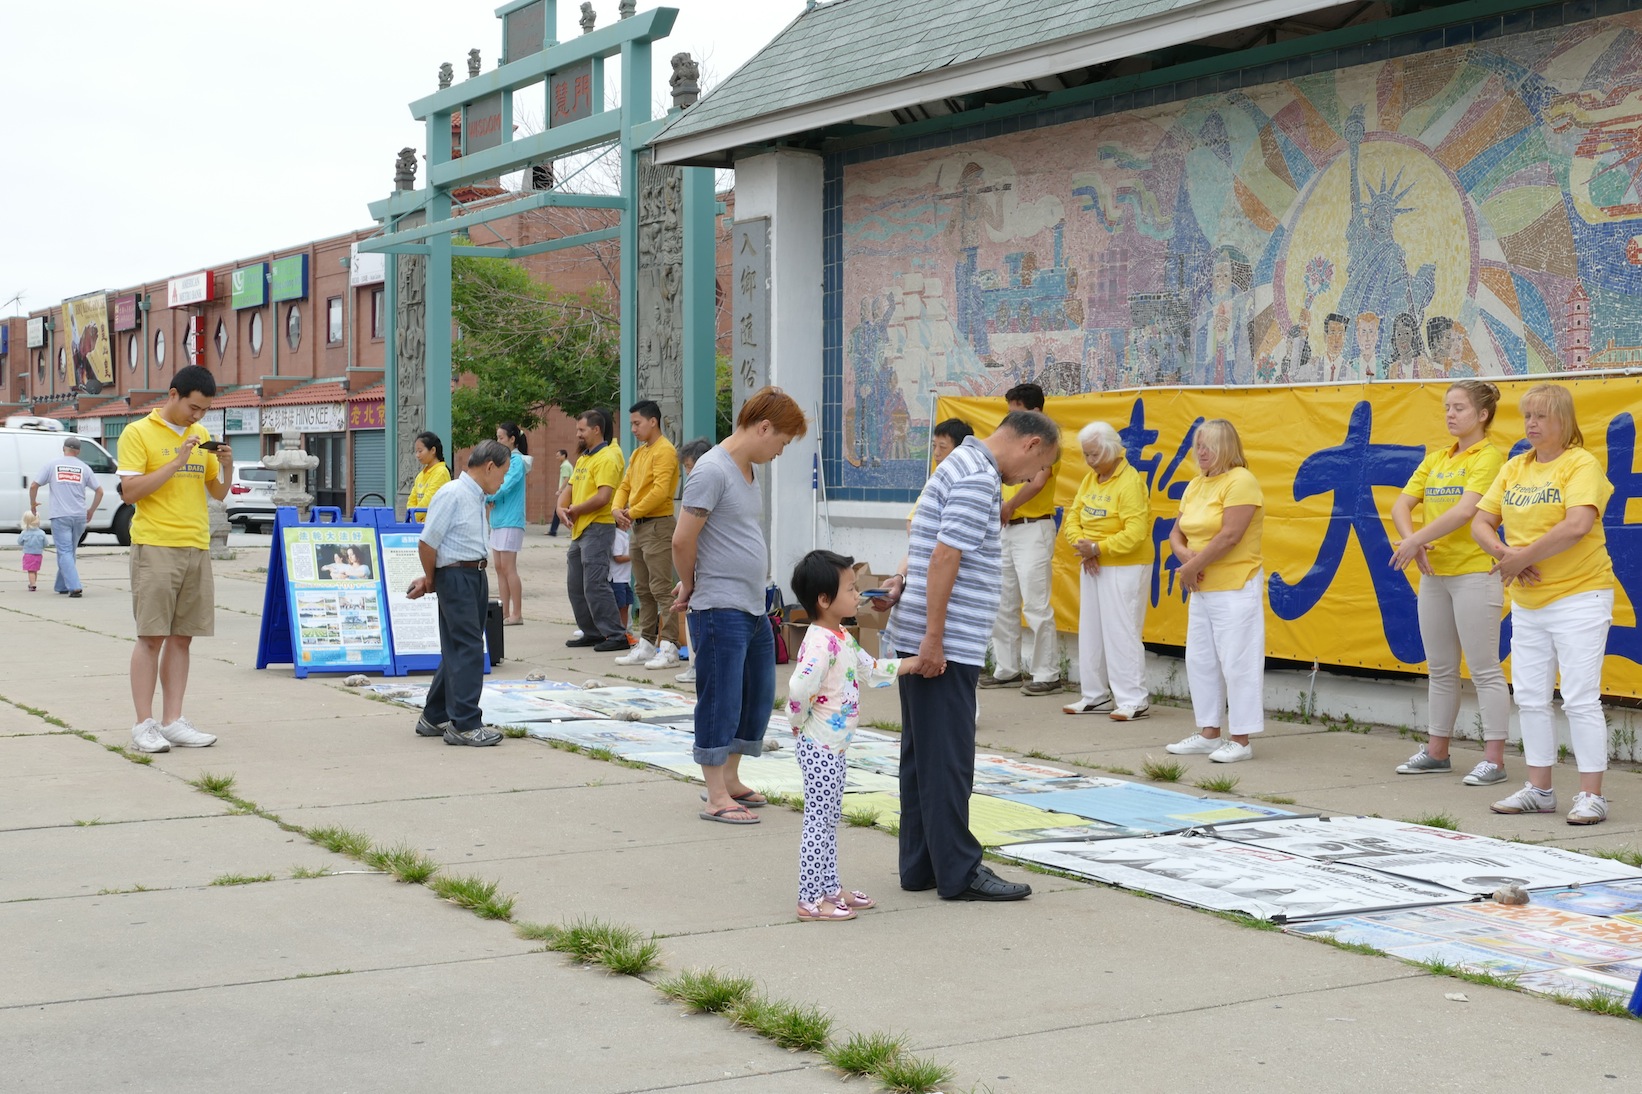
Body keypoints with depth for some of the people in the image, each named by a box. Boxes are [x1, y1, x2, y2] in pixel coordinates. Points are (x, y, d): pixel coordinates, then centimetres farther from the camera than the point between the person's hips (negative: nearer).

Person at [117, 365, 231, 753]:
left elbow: (218, 492, 18)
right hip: (155, 547, -5)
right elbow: (130, 491, -12)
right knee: (151, 637, -5)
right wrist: (176, 463, -18)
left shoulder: (201, 436, 14)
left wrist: (226, 467, -2)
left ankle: (173, 721, 10)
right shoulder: (138, 434, -3)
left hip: (197, 547, 6)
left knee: (182, 637, 6)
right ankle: (144, 725, -1)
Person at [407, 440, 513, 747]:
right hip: (455, 576, -9)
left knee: (457, 650, 15)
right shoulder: (452, 496, -15)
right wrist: (431, 579, 1)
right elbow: (427, 543, -14)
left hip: (477, 575, 9)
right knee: (468, 650, -10)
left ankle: (434, 718, 26)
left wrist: (430, 580, 11)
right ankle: (464, 725, -8)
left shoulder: (479, 498, 13)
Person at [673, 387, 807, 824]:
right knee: (720, 702, -3)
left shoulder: (748, 469, 15)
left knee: (757, 698, 16)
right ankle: (716, 799, 3)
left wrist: (693, 587, 13)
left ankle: (730, 779, 29)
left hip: (754, 608, 10)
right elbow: (683, 540, -17)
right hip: (721, 609, -10)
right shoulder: (713, 471, -15)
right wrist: (691, 589, -1)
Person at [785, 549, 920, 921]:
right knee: (819, 821, -4)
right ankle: (810, 900, 3)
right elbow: (799, 688, -33)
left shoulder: (841, 638, 10)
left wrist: (910, 664, 15)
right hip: (820, 748, -10)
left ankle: (830, 888, 27)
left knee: (829, 820, 17)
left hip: (833, 746, 10)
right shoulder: (821, 642, -24)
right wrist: (800, 722, -17)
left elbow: (869, 669, 22)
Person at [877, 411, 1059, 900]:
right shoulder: (979, 478, -15)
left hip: (927, 639, 10)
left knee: (922, 755, 12)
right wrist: (934, 638, -22)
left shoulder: (964, 465, 18)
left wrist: (903, 581, 9)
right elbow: (945, 556, -22)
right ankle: (959, 872, -1)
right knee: (947, 759, -5)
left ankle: (921, 865, 17)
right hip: (944, 643, -10)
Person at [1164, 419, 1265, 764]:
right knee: (1200, 661, 13)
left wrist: (1194, 567, -13)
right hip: (1202, 589, 9)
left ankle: (1241, 741, 0)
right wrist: (1186, 558, -7)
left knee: (1237, 664, -5)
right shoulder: (1196, 485, 13)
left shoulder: (1240, 481, -13)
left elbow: (1230, 536, -21)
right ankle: (1209, 734, 22)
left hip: (1236, 588, -9)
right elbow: (1177, 533, 16)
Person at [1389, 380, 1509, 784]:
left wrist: (1415, 541, -19)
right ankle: (1436, 752, 22)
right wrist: (1413, 542, -12)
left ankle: (1494, 760, -1)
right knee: (1440, 670, 14)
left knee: (1485, 670, -4)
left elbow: (1465, 511, -20)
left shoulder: (1489, 457, -8)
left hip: (1474, 573, -7)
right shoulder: (1435, 459, 14)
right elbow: (1402, 506, 7)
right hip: (1434, 573, 7)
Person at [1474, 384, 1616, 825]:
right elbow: (1481, 522, 8)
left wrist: (1523, 557, -19)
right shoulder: (1515, 467, 11)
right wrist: (1507, 555, -11)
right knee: (1530, 697, 10)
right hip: (1527, 602, 7)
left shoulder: (1582, 464, -10)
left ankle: (1591, 796, 0)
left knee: (1580, 699, -6)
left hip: (1578, 595, -7)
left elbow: (1578, 524, -25)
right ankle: (1539, 790, 19)